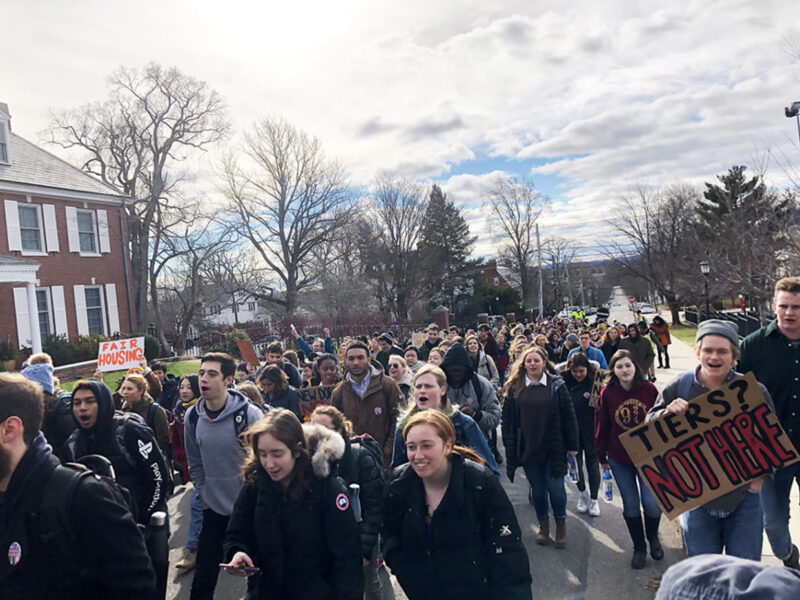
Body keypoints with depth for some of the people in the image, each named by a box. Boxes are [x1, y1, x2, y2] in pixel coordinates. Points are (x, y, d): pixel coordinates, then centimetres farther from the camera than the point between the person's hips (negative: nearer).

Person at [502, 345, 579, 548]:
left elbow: (568, 417, -1)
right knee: (537, 488, 12)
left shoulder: (557, 385, -3)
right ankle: (543, 524, 31)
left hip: (553, 448, -2)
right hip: (527, 448, 2)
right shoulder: (515, 388, 1)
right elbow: (507, 419, 4)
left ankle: (561, 524, 26)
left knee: (555, 487, 2)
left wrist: (572, 445, -1)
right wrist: (509, 445, 2)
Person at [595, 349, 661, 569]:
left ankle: (653, 537, 29)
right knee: (630, 506, 9)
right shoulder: (608, 393, -6)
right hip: (619, 459, 1)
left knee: (652, 503, -4)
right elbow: (601, 426, 1)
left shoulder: (649, 390, -7)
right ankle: (639, 548, 31)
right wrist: (602, 456, 5)